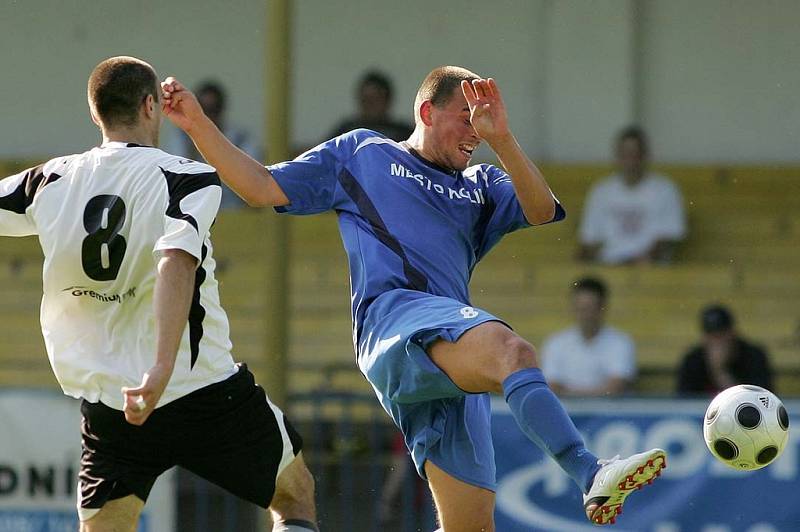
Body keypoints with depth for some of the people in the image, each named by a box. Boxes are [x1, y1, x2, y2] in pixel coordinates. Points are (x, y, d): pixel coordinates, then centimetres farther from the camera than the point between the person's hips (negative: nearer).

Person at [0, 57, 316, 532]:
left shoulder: (51, 181, 2)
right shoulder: (188, 179, -9)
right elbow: (176, 260, -27)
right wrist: (162, 370, -35)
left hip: (107, 400, 3)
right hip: (205, 388, -3)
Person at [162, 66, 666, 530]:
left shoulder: (480, 186, 30)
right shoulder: (363, 153, 22)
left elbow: (543, 210, 10)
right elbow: (263, 187, 20)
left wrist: (502, 140, -4)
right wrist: (198, 124, 11)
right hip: (393, 314, -6)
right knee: (513, 352, -35)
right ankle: (592, 474, -53)